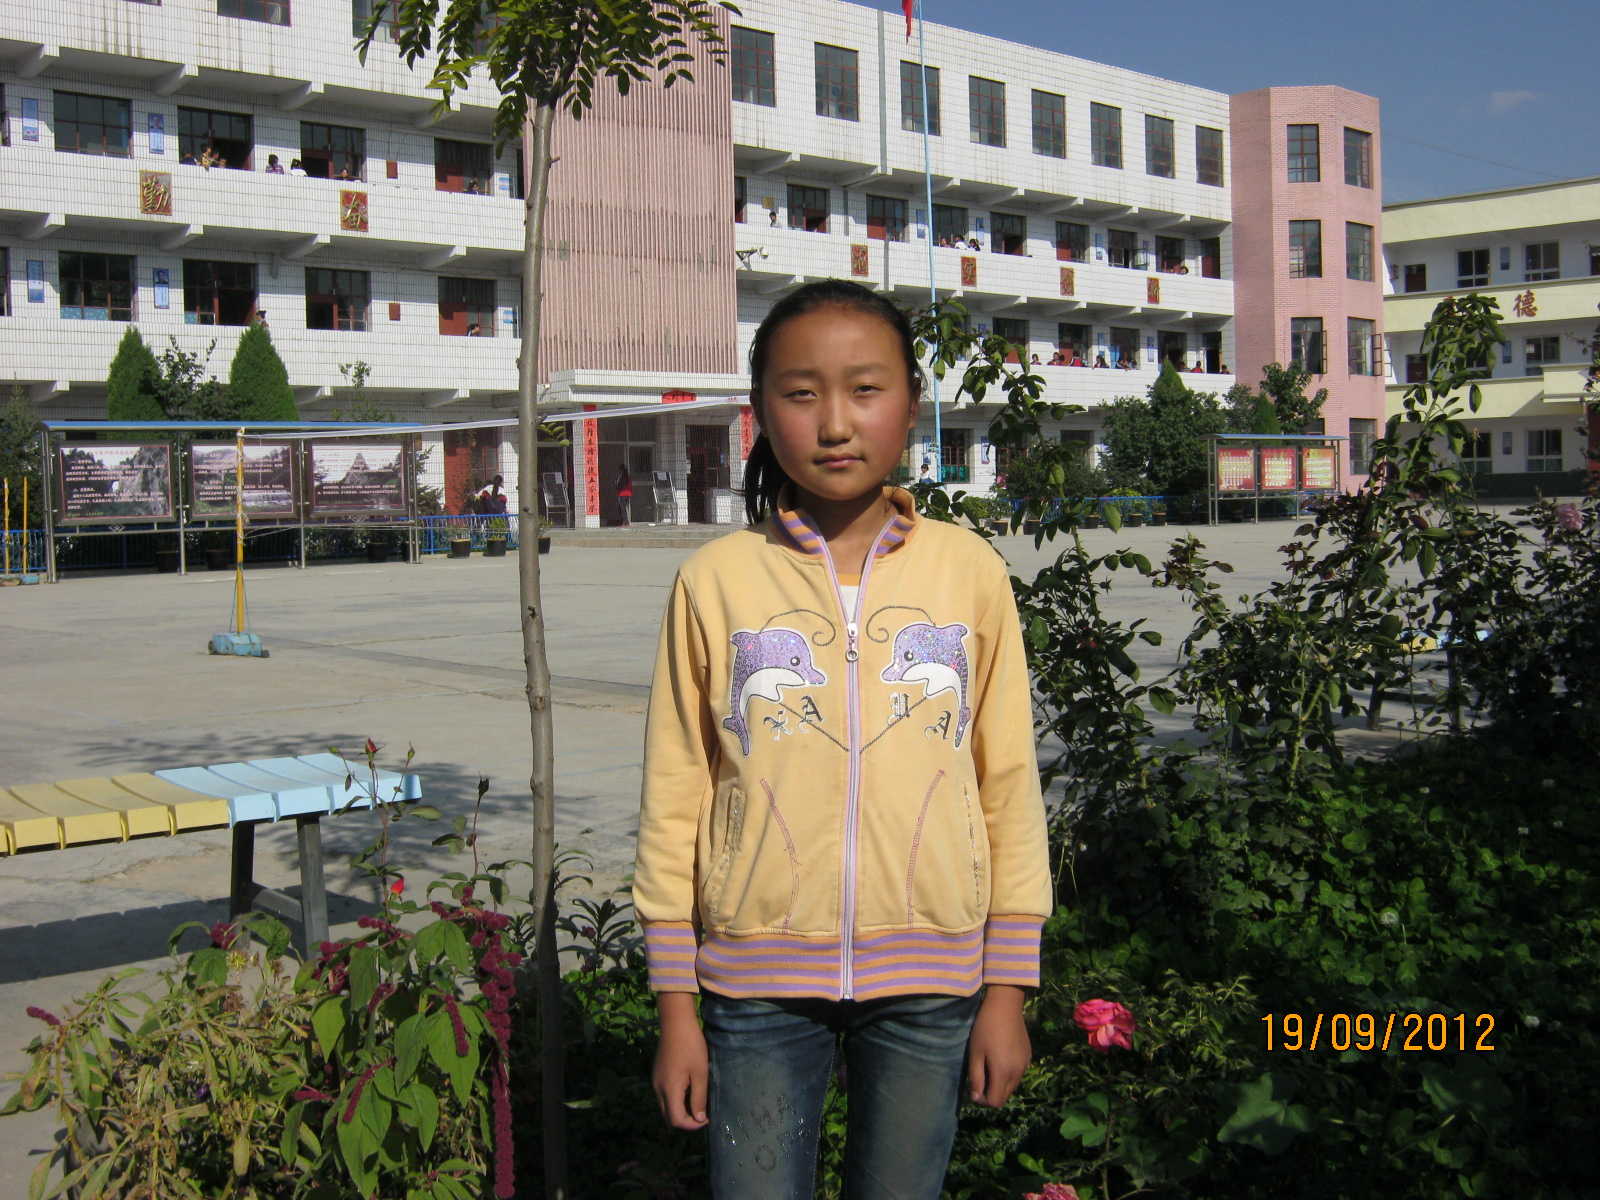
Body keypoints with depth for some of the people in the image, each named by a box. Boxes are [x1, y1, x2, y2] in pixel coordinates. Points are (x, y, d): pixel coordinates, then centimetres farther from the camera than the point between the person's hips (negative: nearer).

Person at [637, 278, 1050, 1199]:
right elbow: (674, 797, 1)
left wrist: (1007, 989, 3)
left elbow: (1010, 785, 3)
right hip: (758, 980, 0)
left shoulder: (970, 571, -1)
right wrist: (676, 1006, 1)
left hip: (930, 978, 1)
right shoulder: (717, 580, -3)